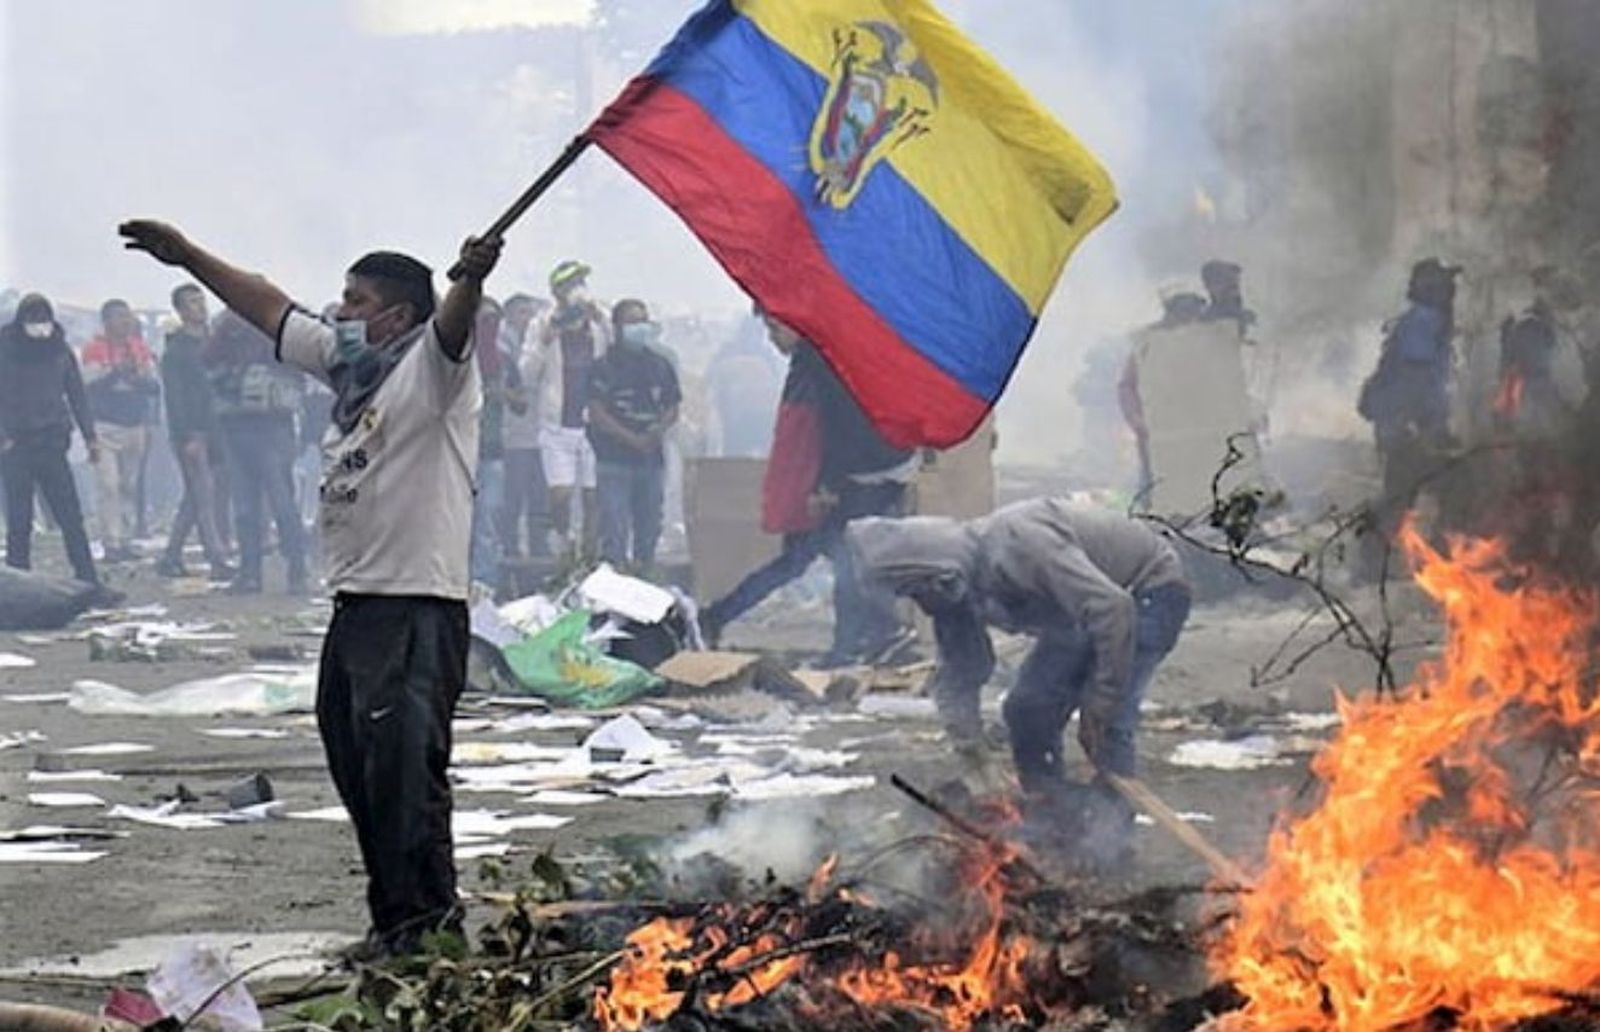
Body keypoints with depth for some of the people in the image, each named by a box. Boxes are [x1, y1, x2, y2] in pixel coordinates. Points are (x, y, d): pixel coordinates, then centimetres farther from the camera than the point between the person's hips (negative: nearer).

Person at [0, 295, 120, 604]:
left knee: (71, 518, -1)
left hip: (52, 443, 3)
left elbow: (76, 393, 13)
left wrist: (89, 435, 8)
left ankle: (89, 584, 0)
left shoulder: (60, 350, 7)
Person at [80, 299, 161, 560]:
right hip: (105, 427, -4)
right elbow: (91, 386, -10)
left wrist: (137, 379, -12)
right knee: (109, 484, -11)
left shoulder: (141, 348, 11)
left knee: (131, 485, 2)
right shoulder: (95, 349, -2)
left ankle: (122, 538, 7)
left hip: (136, 425, 4)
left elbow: (155, 387, 8)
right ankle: (111, 541, -11)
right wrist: (116, 372, -23)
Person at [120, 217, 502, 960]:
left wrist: (471, 280, -52)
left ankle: (429, 923, -8)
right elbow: (267, 308, 27)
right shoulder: (345, 361, 18)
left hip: (419, 611, -10)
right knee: (358, 772, 13)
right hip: (354, 603, 10)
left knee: (406, 771, -12)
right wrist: (186, 256, 30)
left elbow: (453, 324, -30)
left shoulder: (430, 365, -7)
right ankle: (394, 917, 21)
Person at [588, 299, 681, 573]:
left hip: (652, 459, 5)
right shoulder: (604, 368, -4)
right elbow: (597, 414, -10)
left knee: (649, 528, 11)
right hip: (614, 460, -5)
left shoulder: (661, 366, 11)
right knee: (615, 532, -9)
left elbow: (672, 408, 14)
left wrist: (660, 430, -9)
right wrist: (634, 439, -16)